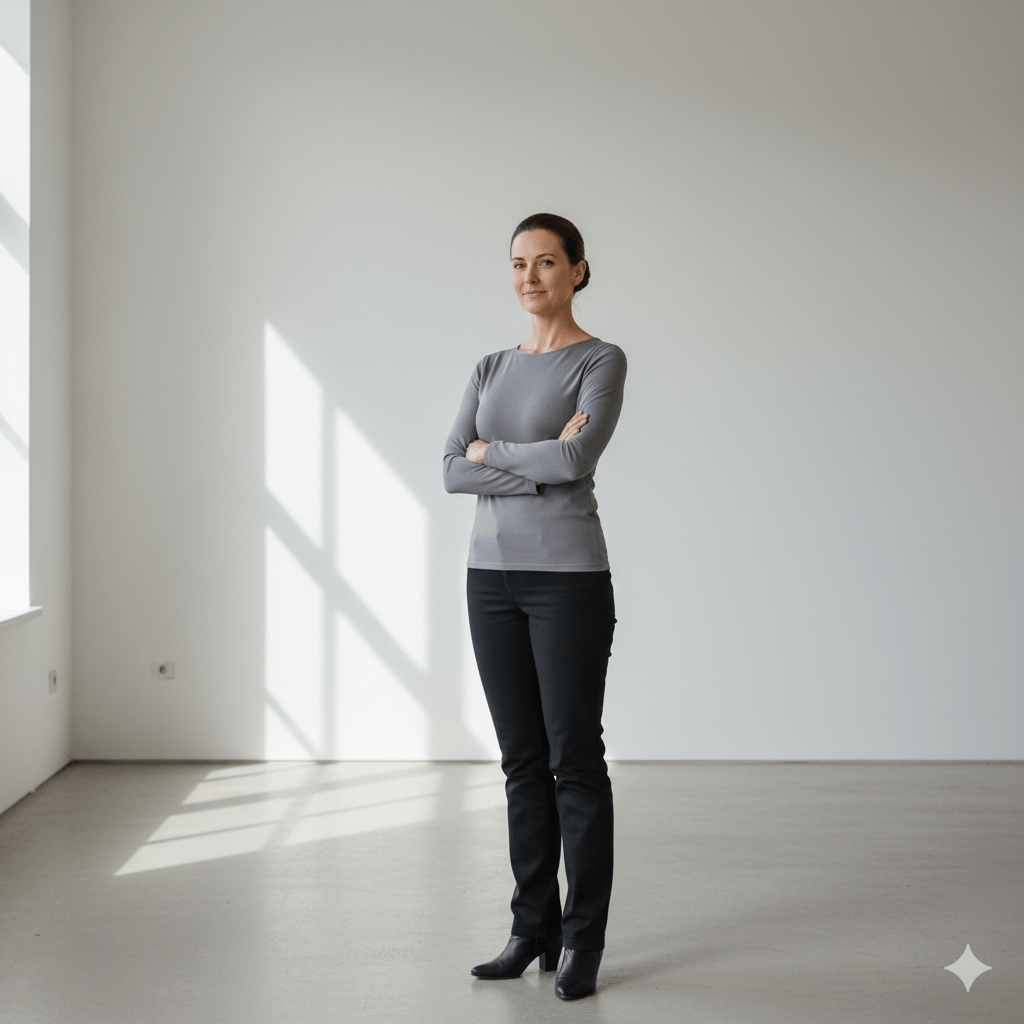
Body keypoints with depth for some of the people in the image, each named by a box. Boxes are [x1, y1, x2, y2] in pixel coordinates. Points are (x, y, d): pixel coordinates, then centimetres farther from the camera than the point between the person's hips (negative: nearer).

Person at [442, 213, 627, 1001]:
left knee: (573, 758, 0)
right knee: (523, 760, 11)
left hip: (568, 576, -6)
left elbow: (577, 459, -22)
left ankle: (583, 940, 10)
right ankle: (533, 928, 20)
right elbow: (453, 474, -1)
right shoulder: (491, 369, 12)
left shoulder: (602, 361, -5)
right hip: (493, 575, 6)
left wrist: (491, 450, -8)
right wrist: (540, 464, -13)